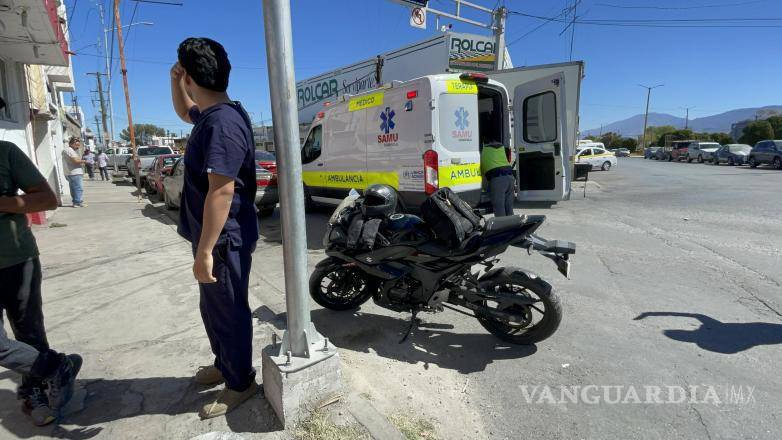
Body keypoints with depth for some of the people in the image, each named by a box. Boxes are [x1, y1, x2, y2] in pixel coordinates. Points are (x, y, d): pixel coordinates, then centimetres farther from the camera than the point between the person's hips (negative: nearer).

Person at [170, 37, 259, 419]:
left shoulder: (222, 122, -24)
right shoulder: (210, 114, 9)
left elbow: (221, 192, -29)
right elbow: (184, 112, 34)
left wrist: (204, 251, -26)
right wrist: (174, 81, 14)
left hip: (224, 240, -10)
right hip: (213, 236, 10)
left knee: (229, 312, 6)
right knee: (212, 308, 24)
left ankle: (241, 383, 25)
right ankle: (224, 364, 44)